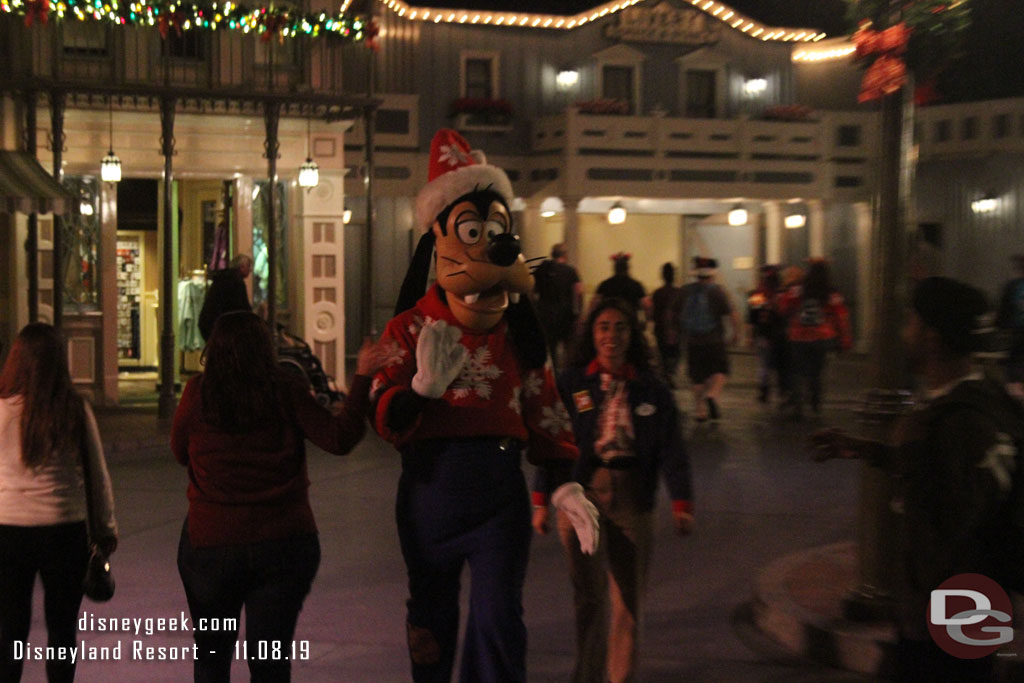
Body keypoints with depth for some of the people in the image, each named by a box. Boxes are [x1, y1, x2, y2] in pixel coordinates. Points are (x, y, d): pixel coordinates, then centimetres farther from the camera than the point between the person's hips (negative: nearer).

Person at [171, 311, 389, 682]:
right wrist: (362, 377, -1)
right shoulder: (284, 391, -6)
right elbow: (339, 438, -8)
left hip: (211, 542, 0)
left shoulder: (197, 392, -5)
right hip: (285, 541, 0)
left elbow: (180, 453, 9)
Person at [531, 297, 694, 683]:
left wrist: (681, 504, -6)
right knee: (589, 596, -4)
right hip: (582, 492, -1)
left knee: (628, 597, 8)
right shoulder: (570, 384, 4)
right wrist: (541, 502, -1)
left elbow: (672, 450, 3)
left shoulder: (652, 389, 6)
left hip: (633, 497, 1)